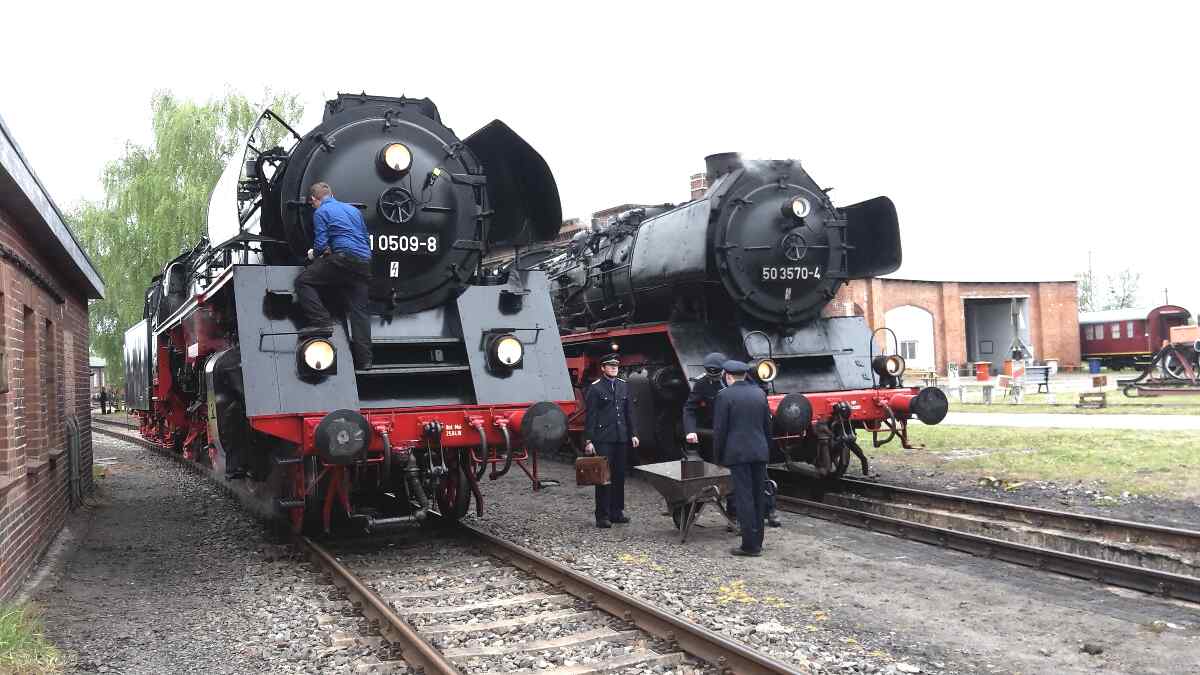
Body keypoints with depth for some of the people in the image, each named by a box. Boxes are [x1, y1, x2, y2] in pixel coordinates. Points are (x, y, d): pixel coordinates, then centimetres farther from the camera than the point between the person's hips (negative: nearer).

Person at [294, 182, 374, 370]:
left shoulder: (321, 212, 6)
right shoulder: (353, 209, 27)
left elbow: (321, 243, -3)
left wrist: (313, 254, 19)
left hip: (344, 258, -7)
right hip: (364, 263, 7)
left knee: (303, 281, 2)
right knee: (359, 310, 5)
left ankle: (322, 322, -12)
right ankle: (364, 359, 0)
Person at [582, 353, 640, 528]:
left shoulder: (623, 385, 12)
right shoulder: (595, 388, -4)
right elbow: (590, 416, -7)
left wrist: (632, 434, 13)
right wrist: (588, 440, -11)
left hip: (621, 438, 6)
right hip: (603, 439, -6)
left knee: (619, 475, 10)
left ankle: (616, 512, 20)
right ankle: (602, 516, -1)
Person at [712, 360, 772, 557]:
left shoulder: (725, 396, -8)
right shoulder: (759, 393, 9)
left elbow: (719, 429, -8)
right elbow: (767, 424, 13)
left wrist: (719, 456, 2)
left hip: (738, 453, -6)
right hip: (760, 452, 6)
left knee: (744, 498, -4)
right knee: (758, 496, 11)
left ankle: (750, 545, -4)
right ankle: (757, 542, 18)